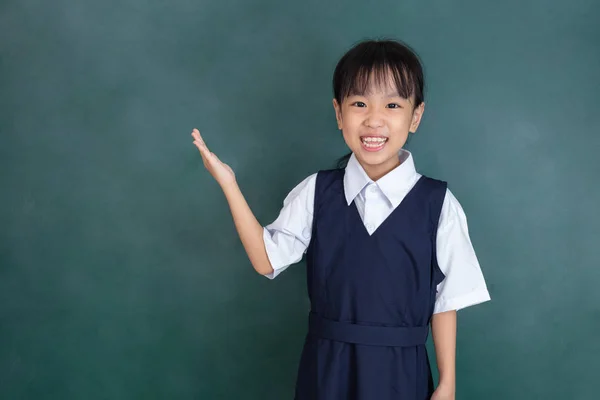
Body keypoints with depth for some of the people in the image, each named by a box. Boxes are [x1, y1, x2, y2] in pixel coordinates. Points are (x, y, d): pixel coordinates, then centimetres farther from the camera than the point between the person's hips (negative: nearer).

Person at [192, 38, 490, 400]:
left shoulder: (438, 204, -9)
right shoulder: (316, 192, -2)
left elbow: (446, 298, -3)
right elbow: (267, 260, -4)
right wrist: (228, 184, -9)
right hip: (327, 369, 2)